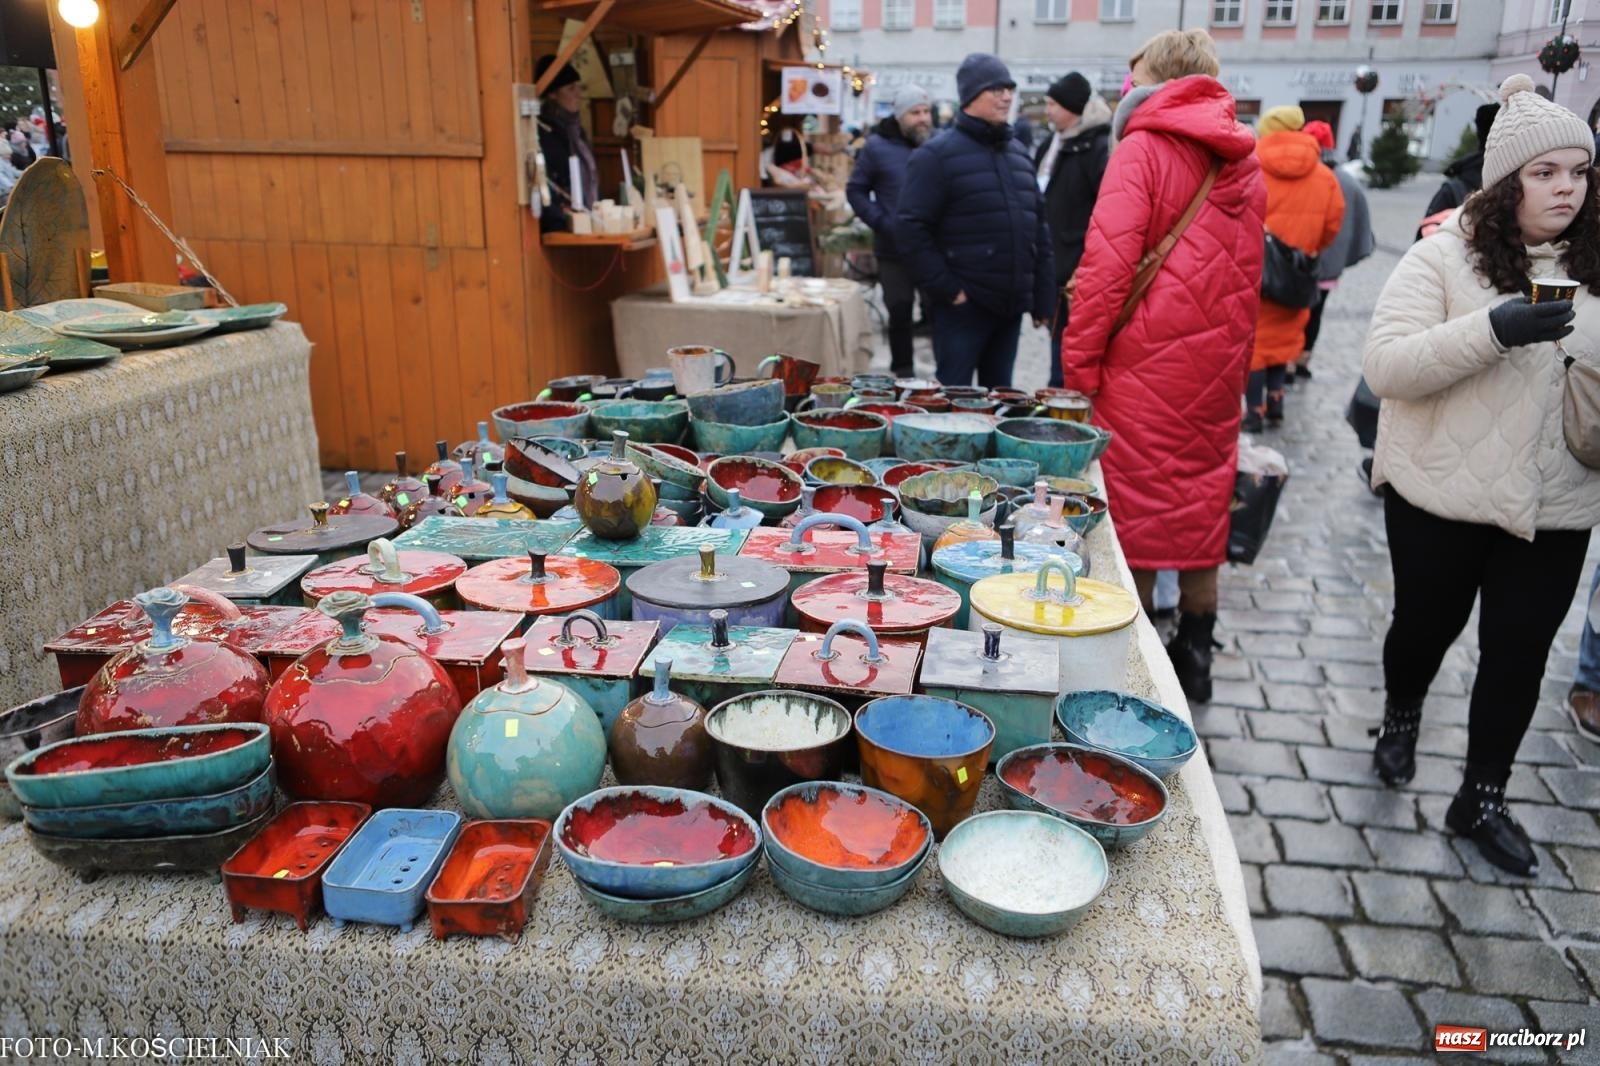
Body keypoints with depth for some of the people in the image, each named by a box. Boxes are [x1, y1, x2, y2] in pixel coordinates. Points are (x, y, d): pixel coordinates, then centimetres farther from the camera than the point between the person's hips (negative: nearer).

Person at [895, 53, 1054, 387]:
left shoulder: (1018, 154, 16)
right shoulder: (936, 155, -5)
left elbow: (1039, 228, 19)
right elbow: (911, 229, -12)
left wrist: (1043, 297, 13)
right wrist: (947, 288, -16)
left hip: (1011, 307, 7)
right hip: (963, 306, -6)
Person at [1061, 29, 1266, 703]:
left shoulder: (1143, 149, -8)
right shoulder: (1244, 161, 10)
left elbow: (1107, 264, -16)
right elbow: (1248, 272, 14)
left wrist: (1078, 364, -12)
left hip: (1146, 365, -6)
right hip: (1219, 366, 6)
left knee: (1131, 517, 3)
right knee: (1201, 509, 14)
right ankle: (1194, 658, 25)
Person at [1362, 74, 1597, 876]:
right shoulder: (1448, 255, -9)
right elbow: (1385, 367, -17)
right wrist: (1493, 330, -28)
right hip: (1444, 494, -3)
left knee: (1520, 651, 8)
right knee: (1428, 623, 15)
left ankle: (1482, 799, 25)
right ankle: (1400, 719, 46)